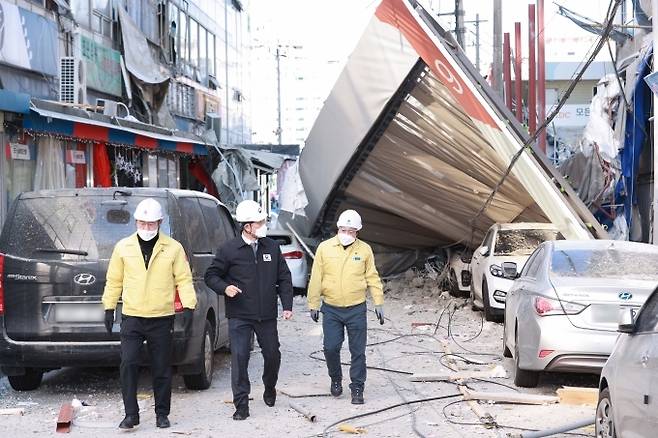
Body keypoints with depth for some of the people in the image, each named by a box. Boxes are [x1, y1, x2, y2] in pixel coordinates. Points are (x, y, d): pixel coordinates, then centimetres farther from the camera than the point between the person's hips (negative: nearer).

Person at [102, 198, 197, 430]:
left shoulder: (173, 248, 1)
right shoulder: (123, 247, 5)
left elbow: (184, 279, 1)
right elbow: (114, 280, 11)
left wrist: (188, 306, -8)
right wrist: (109, 307, 8)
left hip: (162, 319, -1)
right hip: (131, 317, 1)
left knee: (162, 369, 6)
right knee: (128, 364, -11)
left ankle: (162, 414, 19)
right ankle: (131, 414, -4)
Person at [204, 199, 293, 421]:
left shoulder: (272, 247, 6)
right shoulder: (229, 249, -4)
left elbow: (284, 278, 12)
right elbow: (211, 275, 3)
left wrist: (287, 305, 5)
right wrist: (225, 288, -16)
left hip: (267, 316, 3)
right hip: (239, 317, -3)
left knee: (272, 354, 11)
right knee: (239, 358, -7)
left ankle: (269, 389, 39)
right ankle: (241, 405, 1)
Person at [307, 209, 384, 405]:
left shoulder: (365, 249, 1)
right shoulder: (325, 248, -1)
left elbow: (373, 278, 6)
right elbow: (316, 278, 3)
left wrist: (378, 303, 3)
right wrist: (313, 304, 3)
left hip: (357, 309, 0)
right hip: (331, 309, 0)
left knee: (358, 351, 3)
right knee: (331, 348, -1)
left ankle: (357, 389, 13)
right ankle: (335, 379, 25)